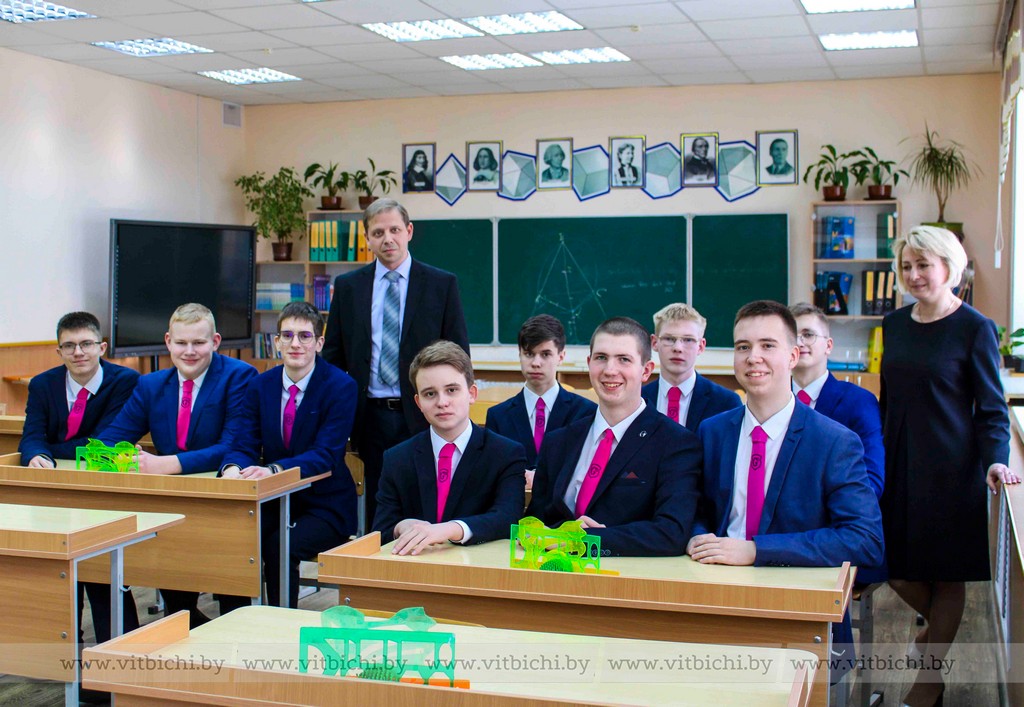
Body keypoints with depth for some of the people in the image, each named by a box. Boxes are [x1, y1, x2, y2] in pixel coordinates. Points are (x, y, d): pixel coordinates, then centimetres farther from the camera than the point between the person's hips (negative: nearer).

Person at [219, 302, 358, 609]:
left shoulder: (341, 386, -10)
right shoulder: (260, 385, 6)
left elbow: (327, 455, -19)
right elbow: (245, 445, 0)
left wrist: (273, 470, -35)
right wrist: (233, 467, -26)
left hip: (324, 507, -4)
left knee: (281, 546, -31)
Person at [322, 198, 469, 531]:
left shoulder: (442, 284, 1)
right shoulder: (347, 286, 8)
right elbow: (333, 355, 11)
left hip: (421, 417, -2)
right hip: (371, 418, 3)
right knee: (376, 512, 9)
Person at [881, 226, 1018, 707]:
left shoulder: (974, 328, -8)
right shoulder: (895, 324, 7)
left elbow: (991, 409, -8)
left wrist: (996, 461, -23)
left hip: (950, 468, -5)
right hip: (896, 464, 5)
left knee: (946, 575, 6)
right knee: (896, 569, 10)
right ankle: (936, 625, 41)